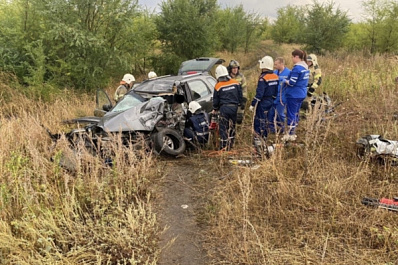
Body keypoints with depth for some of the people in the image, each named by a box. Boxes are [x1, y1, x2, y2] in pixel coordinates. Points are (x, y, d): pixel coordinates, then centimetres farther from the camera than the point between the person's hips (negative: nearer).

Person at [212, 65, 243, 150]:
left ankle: (224, 147, 2)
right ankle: (230, 145, 22)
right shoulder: (236, 83, 3)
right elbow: (240, 96, 9)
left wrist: (215, 109, 18)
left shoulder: (218, 86, -5)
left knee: (223, 127, 2)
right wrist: (239, 104, 24)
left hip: (224, 108, -4)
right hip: (234, 107, 4)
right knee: (232, 127, 15)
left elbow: (215, 100, 3)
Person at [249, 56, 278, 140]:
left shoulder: (263, 78, -19)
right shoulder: (275, 77, 6)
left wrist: (253, 104, -19)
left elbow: (259, 93, -22)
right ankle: (264, 137, 25)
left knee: (260, 120, 0)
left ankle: (260, 138, 3)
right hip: (271, 101, 8)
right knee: (265, 119, 18)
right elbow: (276, 91, 12)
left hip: (263, 102, -8)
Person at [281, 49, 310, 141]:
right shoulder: (306, 67, 10)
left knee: (291, 114, -1)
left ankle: (290, 135, 5)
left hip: (294, 95, -9)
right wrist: (288, 80, 11)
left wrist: (285, 81, -2)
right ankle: (293, 132, 26)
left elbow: (292, 83, -20)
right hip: (301, 94, 9)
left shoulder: (297, 68, -19)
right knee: (296, 113, 17)